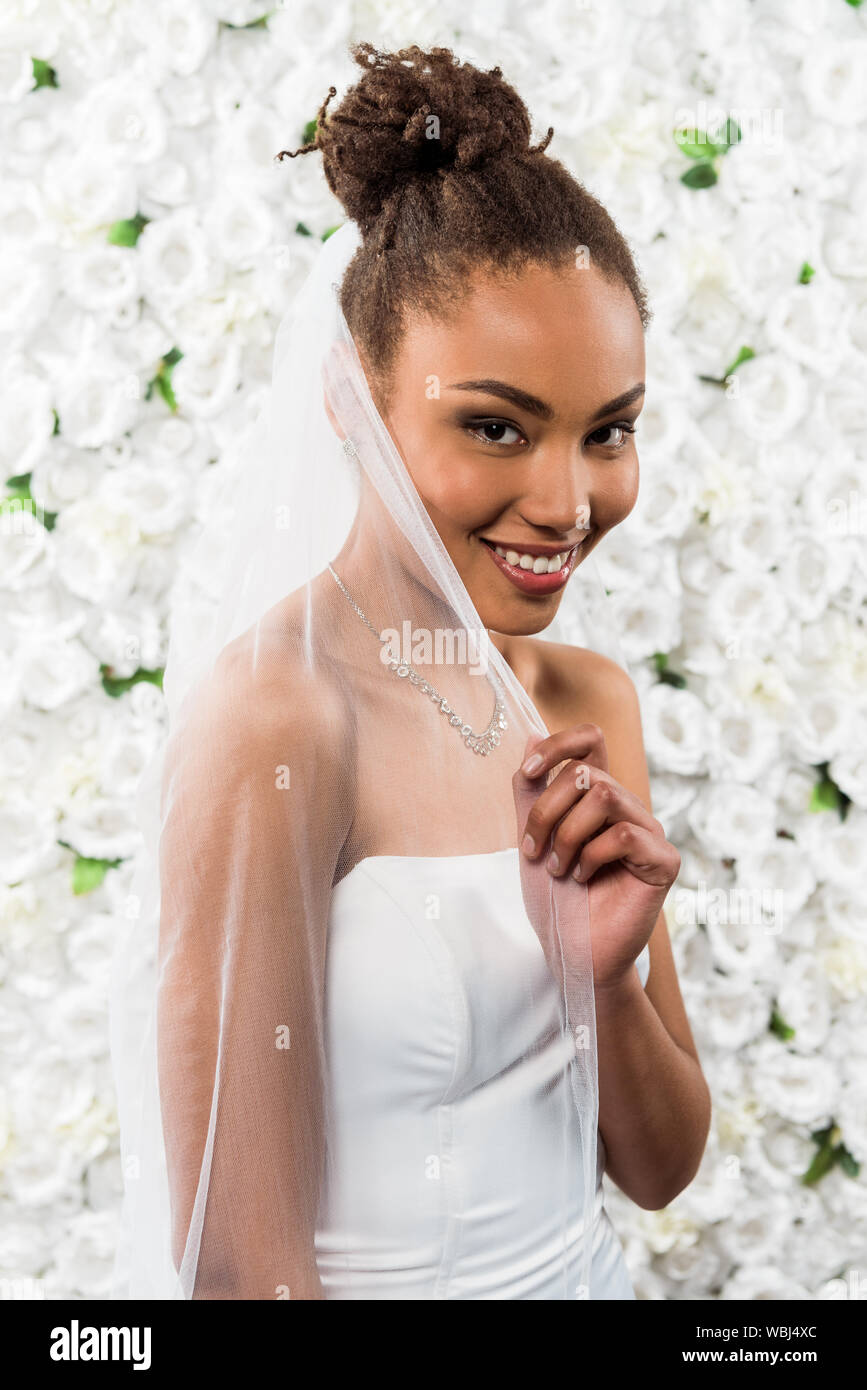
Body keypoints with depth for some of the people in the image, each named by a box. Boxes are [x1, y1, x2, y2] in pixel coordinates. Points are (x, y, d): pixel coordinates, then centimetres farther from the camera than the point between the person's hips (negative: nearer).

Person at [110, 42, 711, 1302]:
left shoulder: (592, 697, -7)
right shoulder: (276, 712, -24)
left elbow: (660, 1169, -3)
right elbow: (242, 1260, -21)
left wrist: (600, 974, -19)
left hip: (585, 1274, 5)